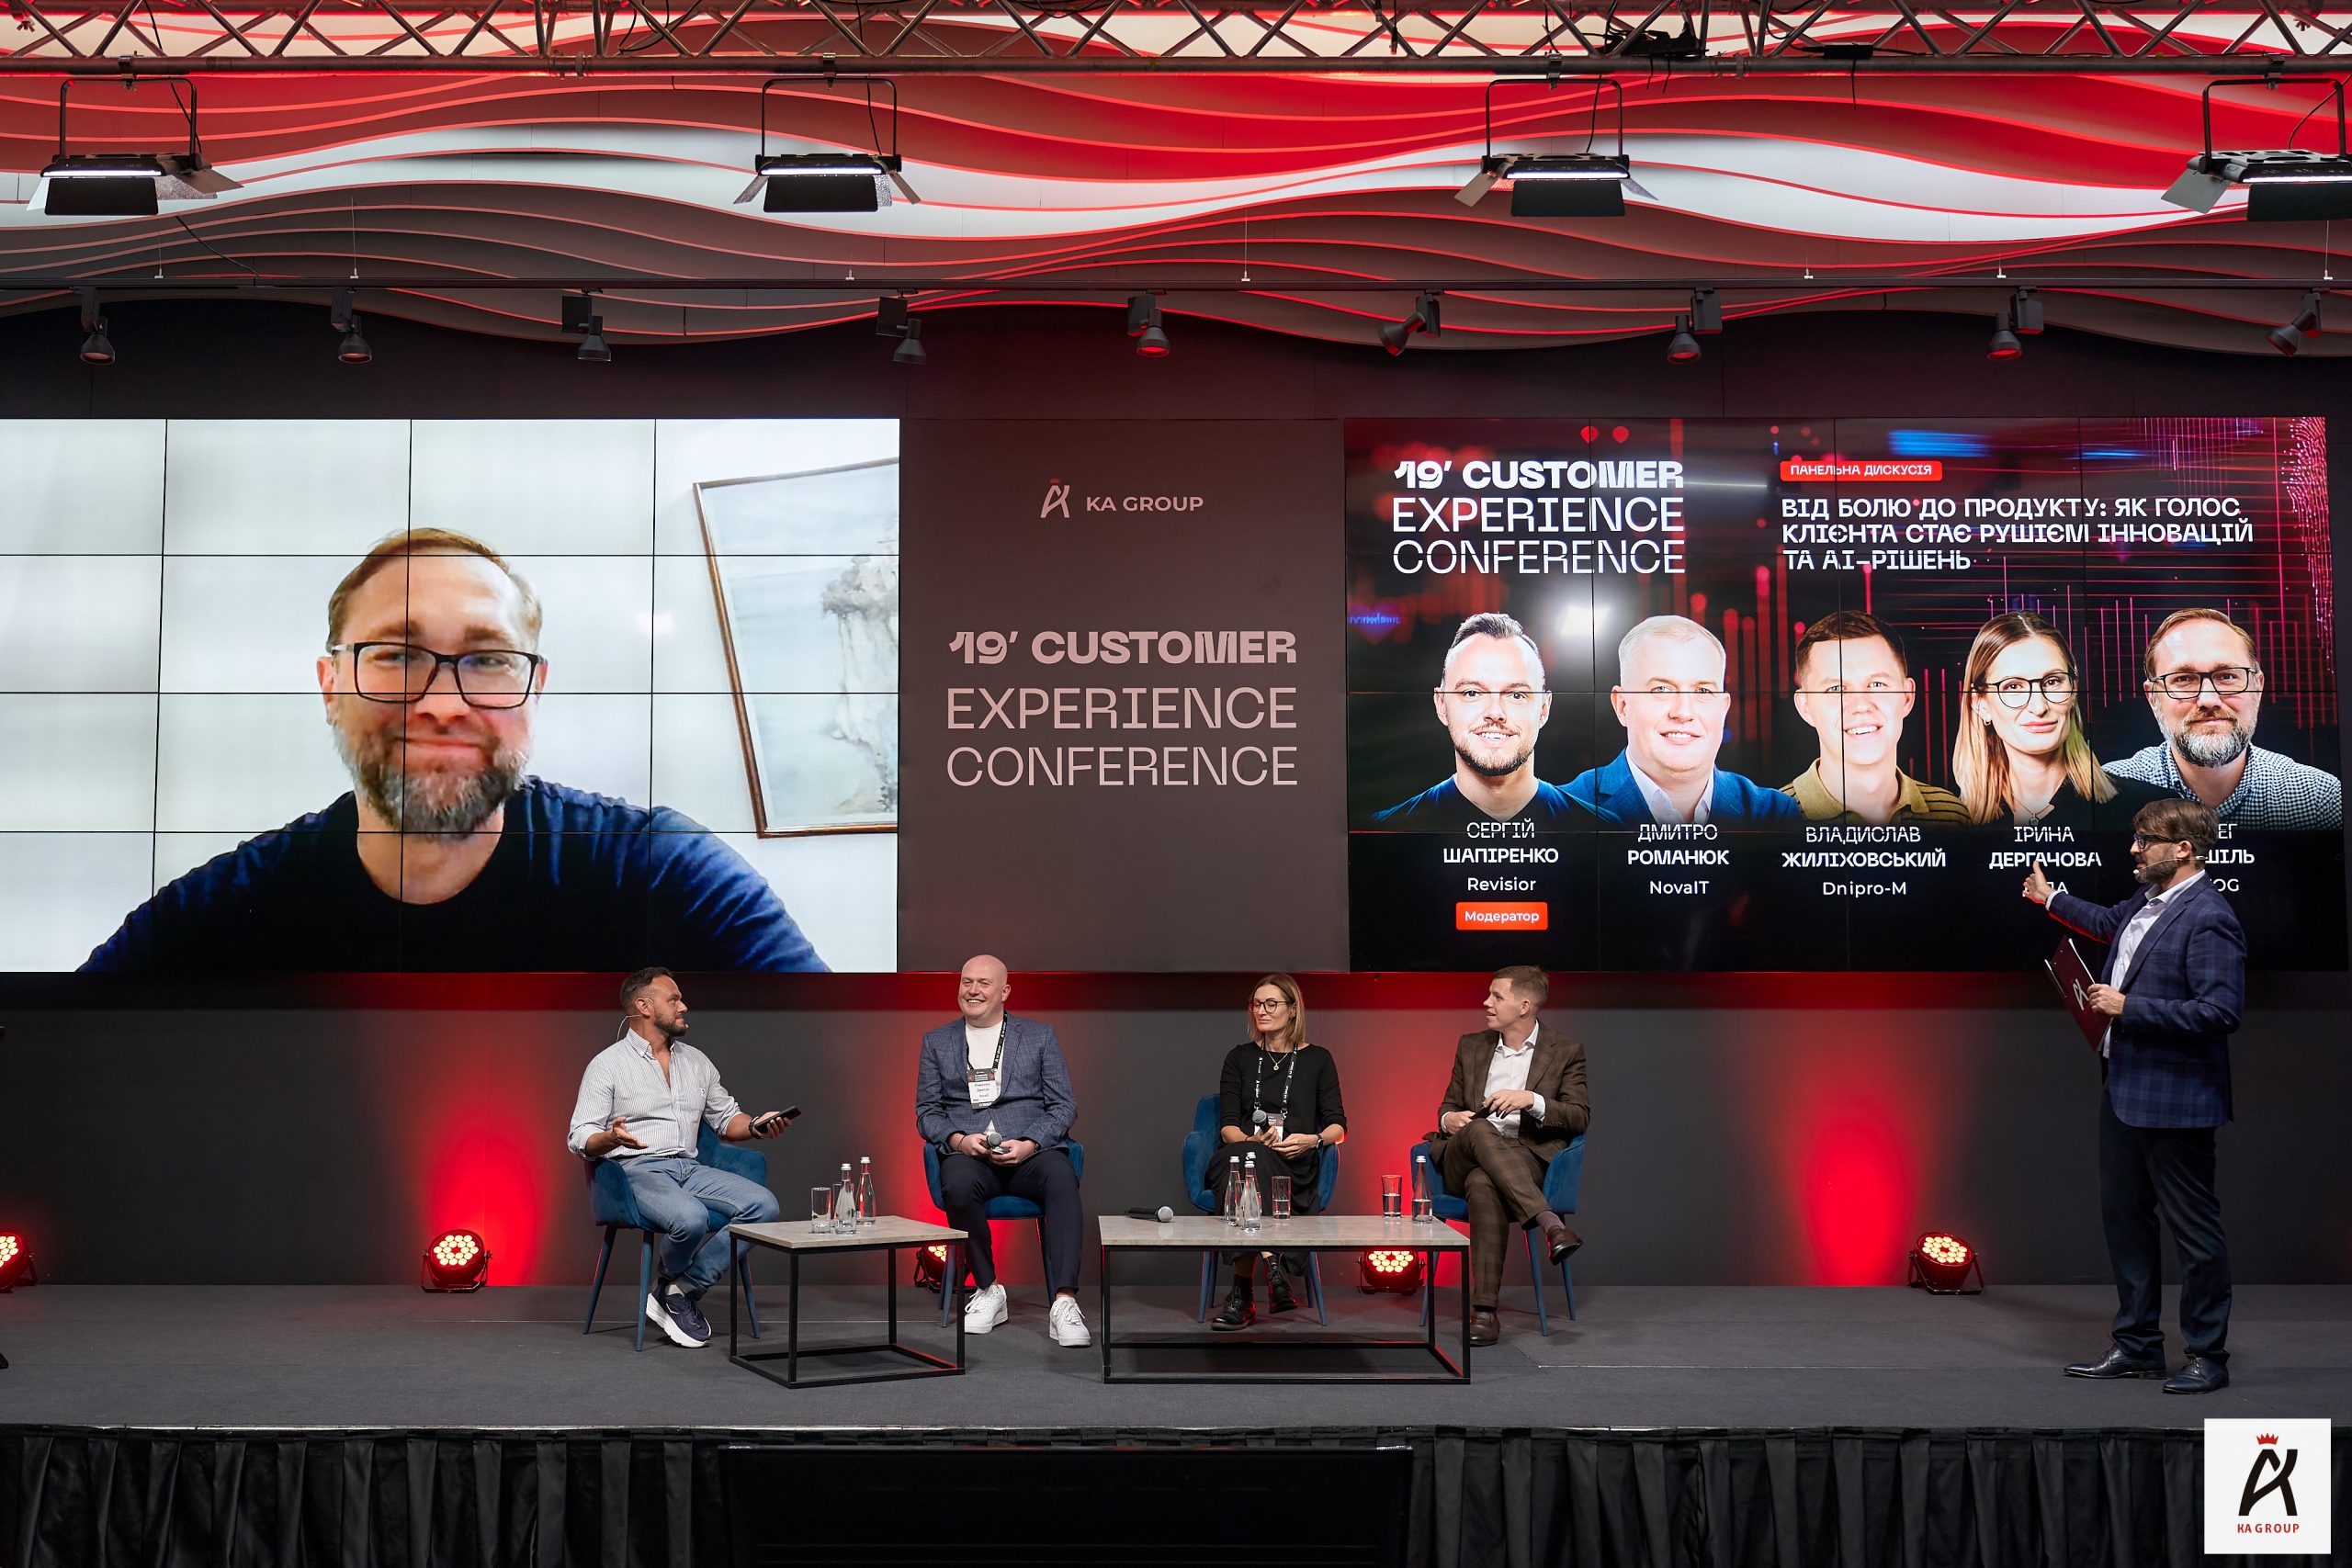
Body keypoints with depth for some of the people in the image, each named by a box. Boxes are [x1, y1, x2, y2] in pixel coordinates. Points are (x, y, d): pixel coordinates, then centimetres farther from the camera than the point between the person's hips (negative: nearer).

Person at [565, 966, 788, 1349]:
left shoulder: (696, 1061, 19)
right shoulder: (607, 1064, 2)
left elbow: (726, 1118, 25)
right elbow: (580, 1139, -3)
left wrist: (755, 1126, 2)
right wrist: (611, 1138, -27)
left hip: (691, 1168, 6)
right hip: (637, 1170, -6)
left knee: (764, 1205, -20)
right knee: (691, 1218, -37)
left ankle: (681, 1290, -17)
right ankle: (670, 1281, -2)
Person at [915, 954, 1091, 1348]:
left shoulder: (1040, 1036, 15)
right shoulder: (937, 1042, 19)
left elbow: (1063, 1107, 8)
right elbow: (927, 1111, 14)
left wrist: (1029, 1145, -11)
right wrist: (959, 1140, -8)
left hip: (1030, 1151, 0)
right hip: (967, 1154, 1)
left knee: (1062, 1179, -35)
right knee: (958, 1185, -36)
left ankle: (1064, 1302, -41)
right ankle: (988, 1291, -16)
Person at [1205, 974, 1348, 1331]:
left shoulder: (1317, 1060, 16)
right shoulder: (1240, 1058, 19)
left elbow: (1338, 1127, 11)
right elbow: (1228, 1126, 10)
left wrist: (1313, 1140, -12)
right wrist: (1251, 1139, -13)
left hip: (1295, 1168, -1)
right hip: (1243, 1155, 1)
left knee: (1251, 1162, -39)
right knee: (1248, 1156, -39)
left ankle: (1243, 1295, -45)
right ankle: (1273, 1271, -53)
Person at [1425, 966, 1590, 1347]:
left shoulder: (1565, 1052, 9)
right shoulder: (1471, 1047, 20)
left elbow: (1580, 1116, 2)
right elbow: (1449, 1105, 24)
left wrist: (1532, 1100, -15)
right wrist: (1449, 1119, -2)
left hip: (1527, 1163, -3)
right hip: (1463, 1160, 3)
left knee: (1483, 1184, -39)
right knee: (1480, 1130, -36)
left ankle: (1484, 1311, -44)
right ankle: (1550, 1224, -47)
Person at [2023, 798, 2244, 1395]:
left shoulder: (2208, 919, -19)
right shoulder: (2147, 902, 10)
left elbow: (2221, 1010, -26)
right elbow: (2111, 923, 34)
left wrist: (2129, 1007, -21)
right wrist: (2051, 899, 47)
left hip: (2174, 1099, -10)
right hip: (2123, 1088, 10)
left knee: (2193, 1228, 2)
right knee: (2122, 1216, 16)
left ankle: (2207, 1356, 14)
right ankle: (2137, 1345, 27)